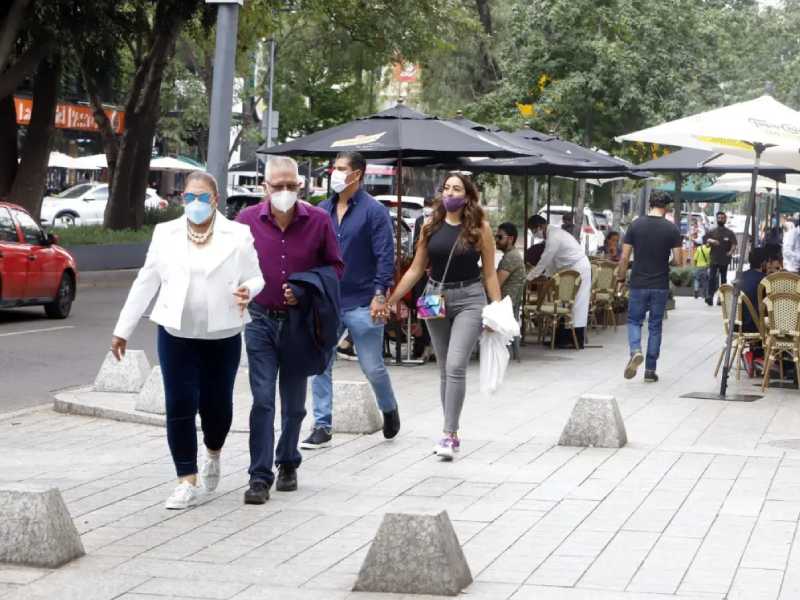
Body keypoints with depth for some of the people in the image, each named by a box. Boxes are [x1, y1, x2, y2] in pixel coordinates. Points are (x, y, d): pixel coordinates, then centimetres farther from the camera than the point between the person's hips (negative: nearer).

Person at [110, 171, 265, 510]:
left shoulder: (237, 235, 0)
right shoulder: (166, 234, 6)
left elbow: (256, 278, 3)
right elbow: (146, 283, 10)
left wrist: (247, 292, -21)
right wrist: (123, 329, 10)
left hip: (223, 335, -1)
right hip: (176, 333, 1)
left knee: (216, 405, 6)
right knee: (180, 406, -5)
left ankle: (213, 456, 38)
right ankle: (188, 482, 1)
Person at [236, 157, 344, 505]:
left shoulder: (318, 221, -4)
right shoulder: (247, 220, -4)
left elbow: (335, 267, 5)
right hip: (261, 321, -1)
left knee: (294, 403, 13)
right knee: (262, 400, -7)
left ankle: (288, 464, 31)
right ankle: (260, 477, -6)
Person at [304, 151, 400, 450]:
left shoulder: (374, 211, -7)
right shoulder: (323, 210, 8)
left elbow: (385, 255, -11)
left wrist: (380, 294, -19)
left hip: (361, 303, -5)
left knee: (372, 367, 5)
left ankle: (389, 410, 32)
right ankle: (322, 426, 6)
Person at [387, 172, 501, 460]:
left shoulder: (480, 228, -3)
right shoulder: (431, 227, 5)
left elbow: (490, 274, 2)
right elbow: (416, 270, 10)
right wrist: (391, 300, 6)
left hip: (469, 299, -4)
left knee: (455, 366, -16)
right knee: (445, 370, 9)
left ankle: (449, 436, -16)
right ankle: (452, 434, 16)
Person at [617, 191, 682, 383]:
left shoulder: (636, 225, -3)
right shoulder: (672, 229, -6)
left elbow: (625, 257, -3)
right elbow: (678, 260, -6)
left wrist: (621, 278, 10)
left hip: (638, 284, 0)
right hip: (660, 286, 0)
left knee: (634, 321, 14)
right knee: (655, 326, 10)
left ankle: (635, 351, -15)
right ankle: (650, 370, 11)